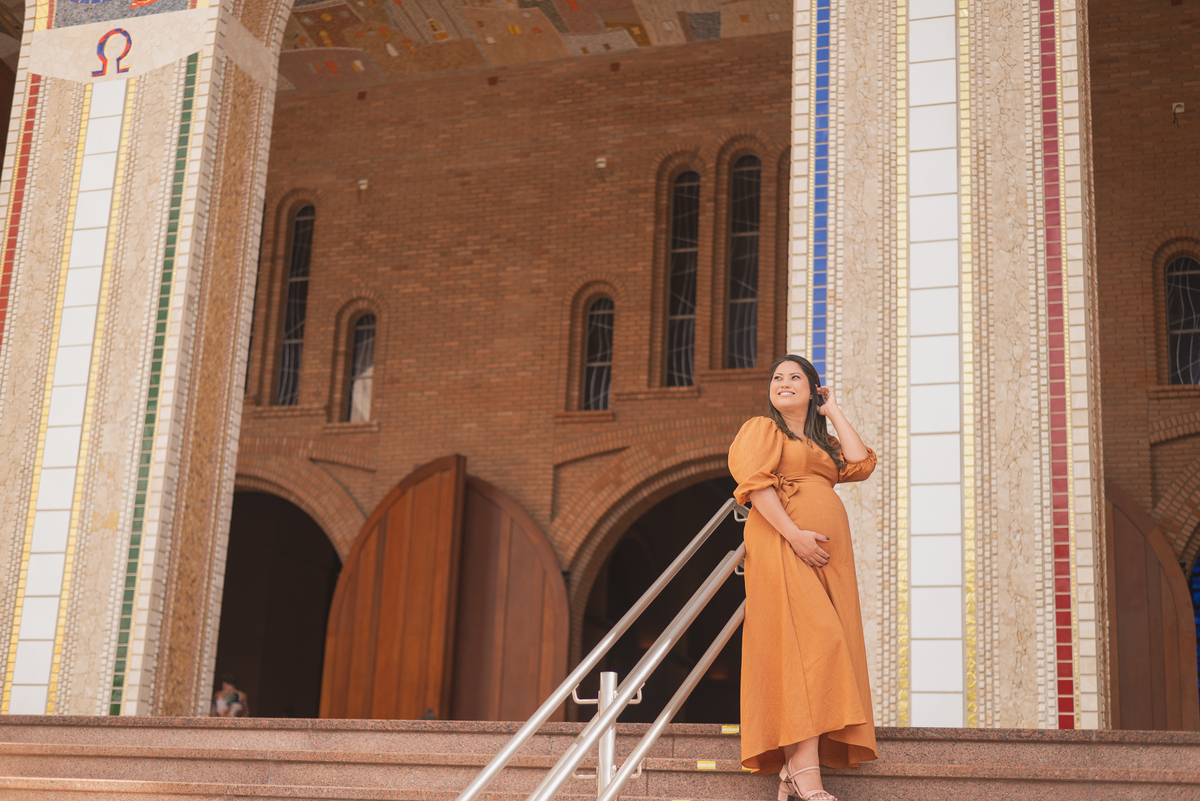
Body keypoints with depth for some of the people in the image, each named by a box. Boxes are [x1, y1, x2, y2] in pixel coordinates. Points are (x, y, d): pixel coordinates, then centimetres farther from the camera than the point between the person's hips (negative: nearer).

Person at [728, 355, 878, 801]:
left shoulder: (823, 442, 27)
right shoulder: (763, 429, 6)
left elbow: (860, 465, 9)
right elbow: (755, 483, -9)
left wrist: (834, 412, 16)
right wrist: (794, 534, -20)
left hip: (827, 553, 7)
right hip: (783, 544, -7)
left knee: (824, 645, -2)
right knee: (809, 640, -19)